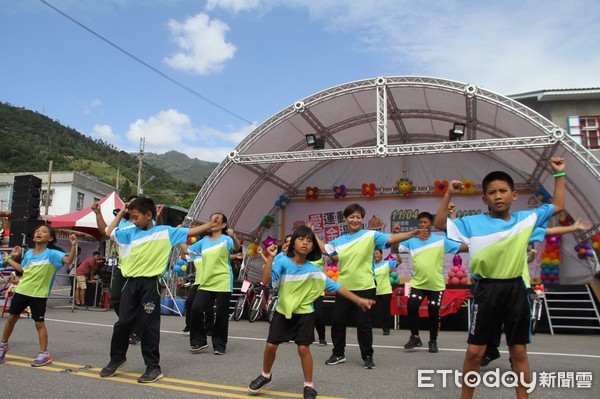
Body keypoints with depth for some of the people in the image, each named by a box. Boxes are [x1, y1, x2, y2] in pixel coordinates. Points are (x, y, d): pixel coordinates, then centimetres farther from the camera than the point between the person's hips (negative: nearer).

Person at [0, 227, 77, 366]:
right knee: (12, 318, 17)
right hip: (21, 291, 5)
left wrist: (73, 246, -39)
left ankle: (44, 354, 8)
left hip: (39, 294, -5)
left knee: (39, 323, -1)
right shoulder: (28, 253, 6)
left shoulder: (52, 253, -11)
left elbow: (69, 260, -26)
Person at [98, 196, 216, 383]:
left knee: (149, 325, 1)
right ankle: (117, 359, 33)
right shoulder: (130, 232, 12)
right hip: (131, 282, 5)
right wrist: (121, 212, 17)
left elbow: (189, 232, 0)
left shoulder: (165, 232, -1)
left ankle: (153, 367, 13)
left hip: (150, 283, -4)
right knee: (123, 323, 10)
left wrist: (211, 224, -5)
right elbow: (110, 232, 24)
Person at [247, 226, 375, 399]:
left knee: (303, 348, -4)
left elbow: (335, 287, -7)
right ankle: (265, 376, 33)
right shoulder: (283, 261, -14)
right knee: (271, 345, 6)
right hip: (283, 311, 1)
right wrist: (270, 257, -32)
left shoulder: (314, 270, -10)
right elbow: (266, 280, -24)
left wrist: (358, 300, -10)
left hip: (304, 313, 0)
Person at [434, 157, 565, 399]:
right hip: (487, 290, -2)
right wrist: (448, 195, -11)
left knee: (519, 351, 12)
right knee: (474, 351, 3)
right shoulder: (473, 223, -3)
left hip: (515, 289, 3)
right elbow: (440, 224, -3)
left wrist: (559, 174, 13)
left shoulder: (527, 219, 5)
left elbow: (558, 206, 16)